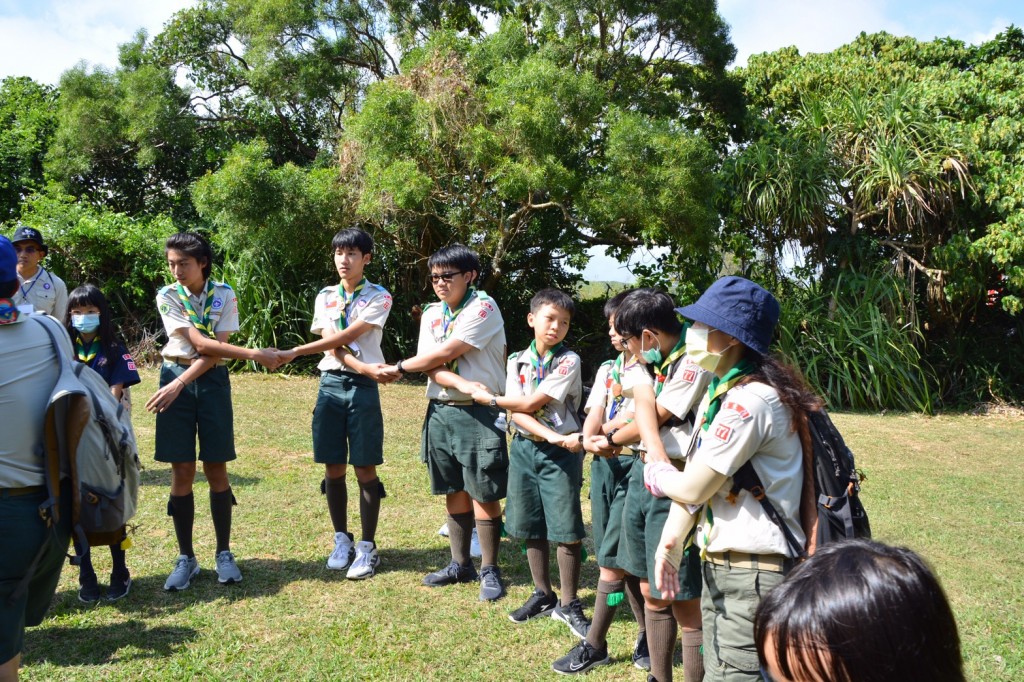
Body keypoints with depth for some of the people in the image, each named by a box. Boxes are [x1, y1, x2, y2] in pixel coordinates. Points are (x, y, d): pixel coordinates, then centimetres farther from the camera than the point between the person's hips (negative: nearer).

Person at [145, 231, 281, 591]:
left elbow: (215, 350, -10)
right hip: (175, 379, 0)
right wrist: (255, 354, -19)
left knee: (216, 470, 3)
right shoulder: (168, 296, -5)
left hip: (212, 382, 0)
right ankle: (186, 558, 14)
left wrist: (179, 383, -20)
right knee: (182, 471, 2)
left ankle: (224, 553, 16)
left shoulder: (224, 295, -3)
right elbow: (201, 345, -15)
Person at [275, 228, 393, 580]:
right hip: (331, 383, 4)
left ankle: (367, 547, 9)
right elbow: (332, 342, -4)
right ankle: (342, 540, 23)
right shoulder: (325, 297, 10)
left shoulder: (379, 297, -2)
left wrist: (295, 352, -17)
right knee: (333, 468, 7)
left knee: (365, 469, 0)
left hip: (363, 388, -3)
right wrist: (365, 367, -21)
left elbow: (346, 337, -13)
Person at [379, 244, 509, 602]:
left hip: (479, 412, -6)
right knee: (454, 490, 13)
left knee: (484, 493, 0)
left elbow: (445, 353, -17)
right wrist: (463, 385, -23)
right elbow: (433, 368, -3)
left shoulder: (484, 307, -11)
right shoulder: (431, 314, 9)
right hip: (441, 410, 6)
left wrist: (399, 367, -4)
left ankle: (490, 570, 12)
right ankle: (460, 564, 25)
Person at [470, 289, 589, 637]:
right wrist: (553, 437, -22)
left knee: (565, 529, -1)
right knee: (531, 528, 12)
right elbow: (518, 415, -7)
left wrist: (490, 399, -2)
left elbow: (531, 404, -15)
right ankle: (542, 595, 29)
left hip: (561, 452, -4)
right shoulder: (517, 362, 3)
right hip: (524, 448, 4)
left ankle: (569, 604, 14)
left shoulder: (568, 361, -9)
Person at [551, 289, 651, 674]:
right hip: (602, 467, 7)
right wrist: (590, 441, -16)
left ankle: (594, 645, 10)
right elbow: (592, 419, 4)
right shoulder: (607, 370, 13)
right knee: (623, 561, 12)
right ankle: (648, 633, 27)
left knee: (611, 561, -3)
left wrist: (606, 433, -11)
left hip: (633, 466, -6)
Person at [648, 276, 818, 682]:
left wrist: (654, 476, 1)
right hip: (719, 565, 10)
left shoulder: (750, 400, -22)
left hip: (752, 573, -10)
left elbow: (693, 487, -19)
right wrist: (672, 540, -4)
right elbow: (693, 476, 6)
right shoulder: (720, 392, 9)